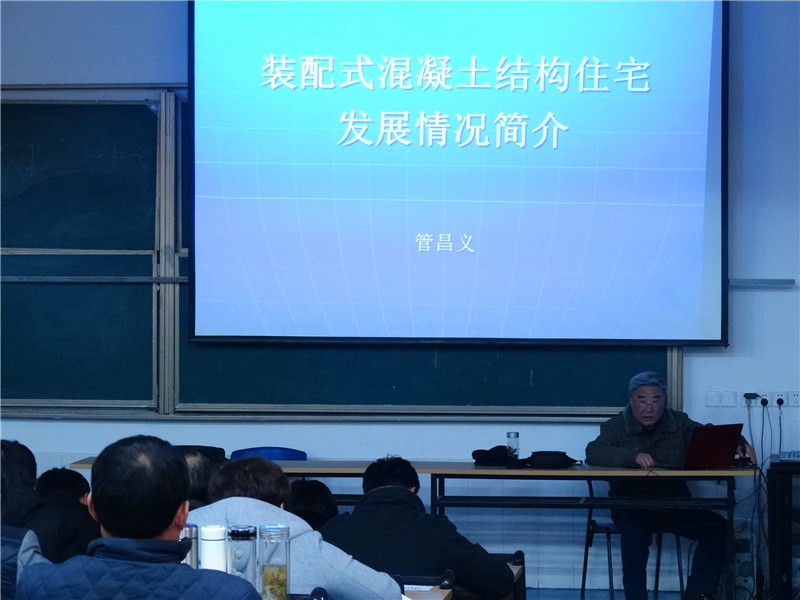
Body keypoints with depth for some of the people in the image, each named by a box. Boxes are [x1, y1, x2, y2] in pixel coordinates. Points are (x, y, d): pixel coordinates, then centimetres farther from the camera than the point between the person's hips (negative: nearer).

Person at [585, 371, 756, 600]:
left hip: (674, 504, 4)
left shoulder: (679, 423, 9)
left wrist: (739, 445, -21)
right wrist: (633, 456, -33)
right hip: (631, 506, -4)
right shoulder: (616, 427, -1)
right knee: (634, 533, -35)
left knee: (716, 526, -16)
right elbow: (593, 452, -18)